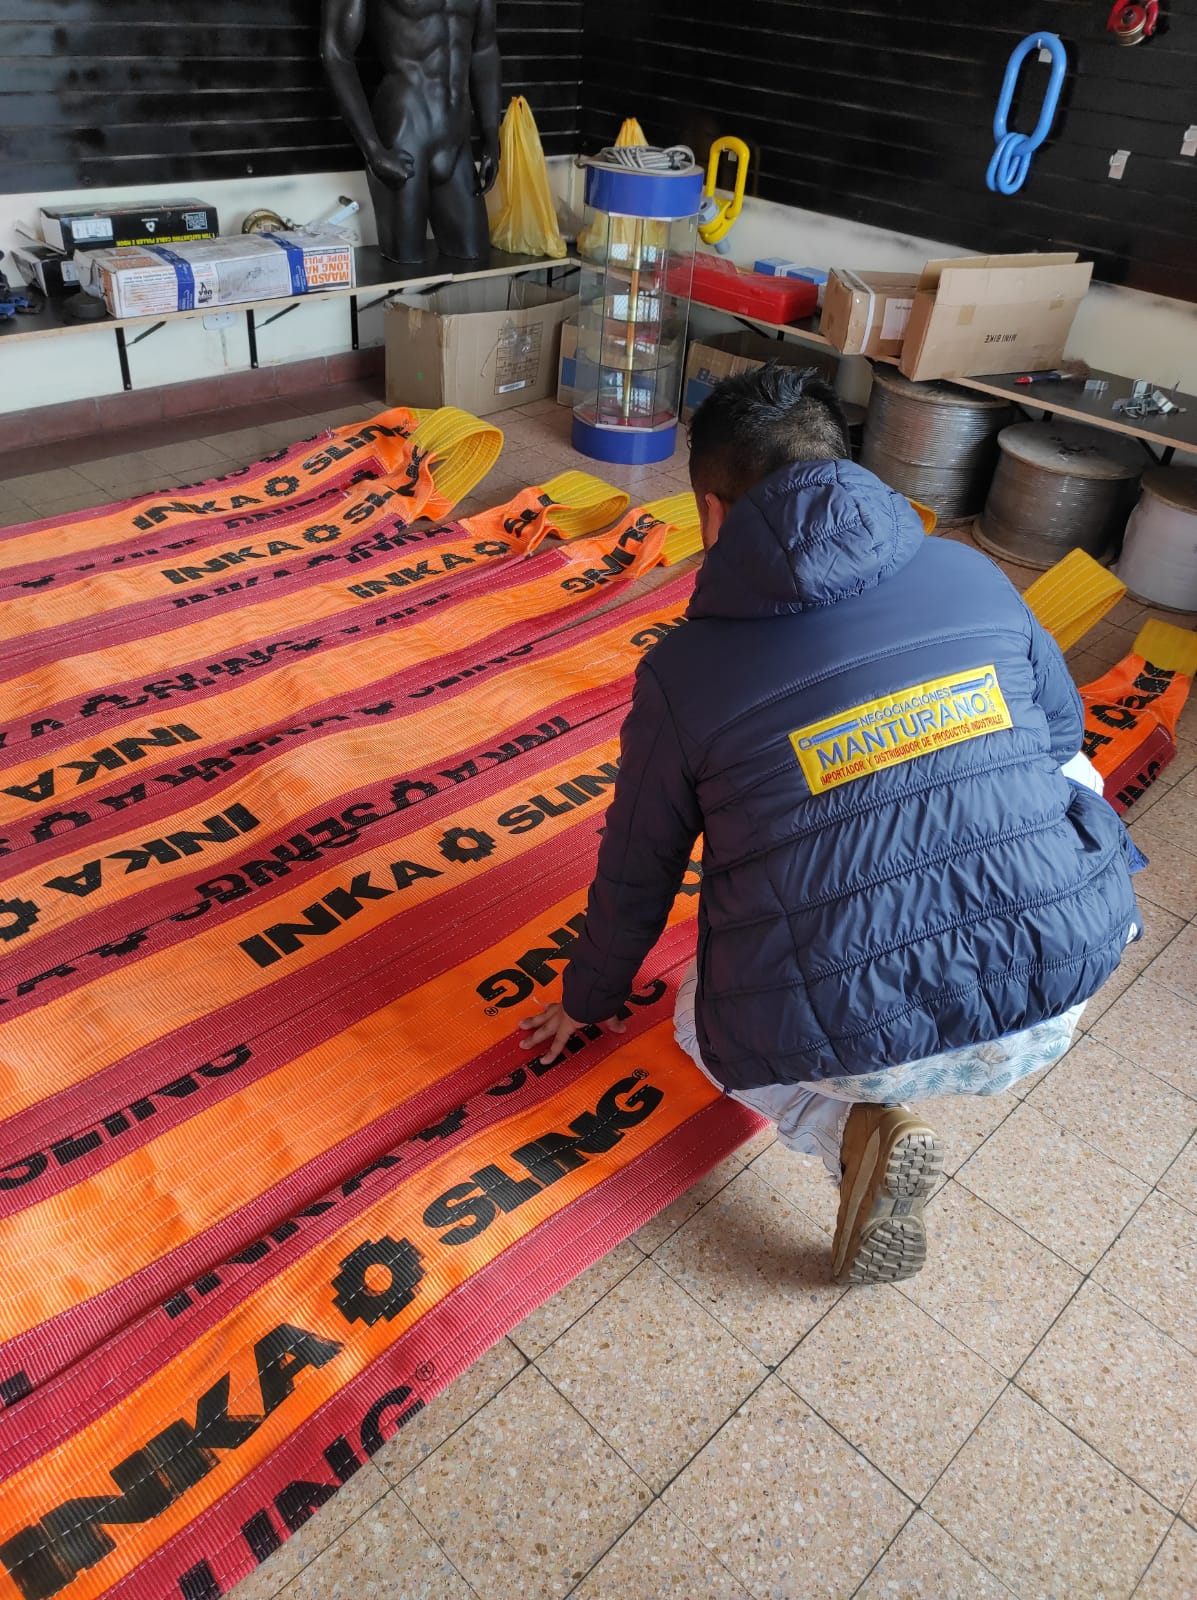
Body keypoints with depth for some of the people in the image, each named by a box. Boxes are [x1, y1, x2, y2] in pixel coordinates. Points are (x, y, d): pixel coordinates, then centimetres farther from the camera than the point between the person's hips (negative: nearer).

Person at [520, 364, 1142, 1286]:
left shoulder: (685, 670, -4)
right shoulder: (973, 575, 3)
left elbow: (638, 869, 8)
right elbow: (1062, 725, 20)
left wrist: (590, 997, 28)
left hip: (852, 1045, -4)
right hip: (1057, 1001, 5)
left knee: (704, 1017, 30)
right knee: (1070, 783, 30)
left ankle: (853, 1127, 5)